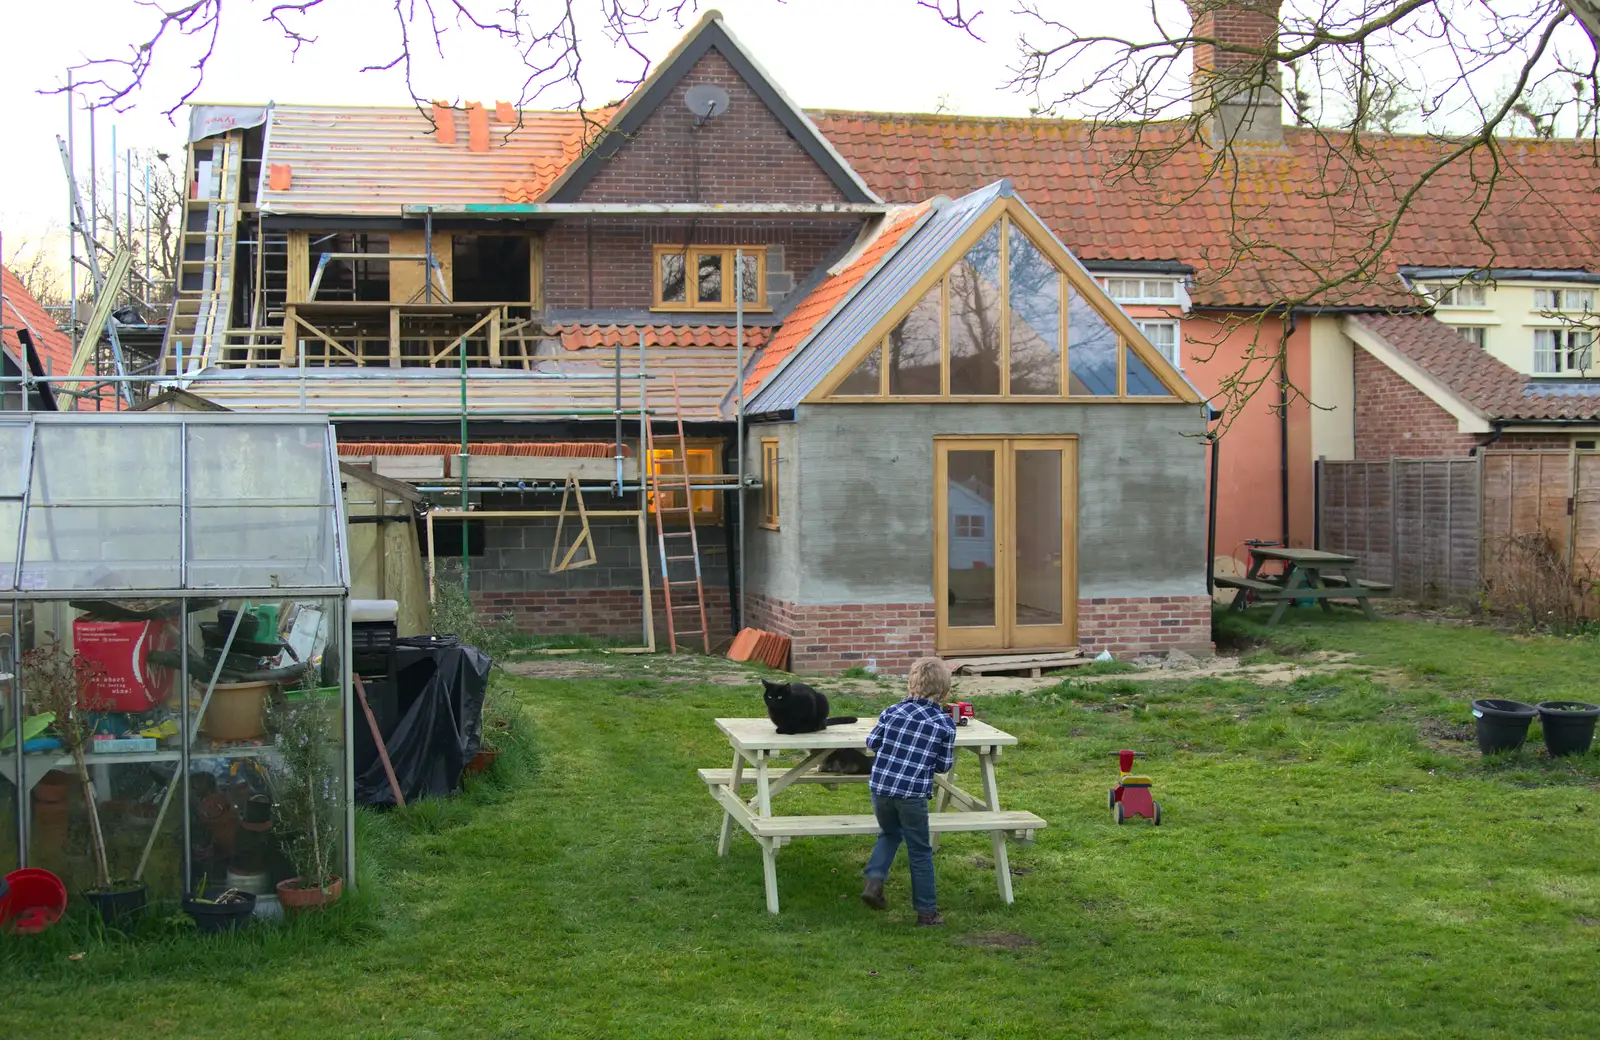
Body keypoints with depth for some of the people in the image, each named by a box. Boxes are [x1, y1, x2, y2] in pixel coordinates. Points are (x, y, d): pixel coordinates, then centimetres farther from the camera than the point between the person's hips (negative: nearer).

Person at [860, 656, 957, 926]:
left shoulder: (892, 711, 0)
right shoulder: (946, 723, -3)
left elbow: (871, 742, 9)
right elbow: (944, 765, 2)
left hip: (880, 786, 3)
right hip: (913, 793, -3)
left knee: (889, 834, 28)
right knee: (920, 851, 10)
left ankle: (874, 881, 9)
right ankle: (926, 911, 16)